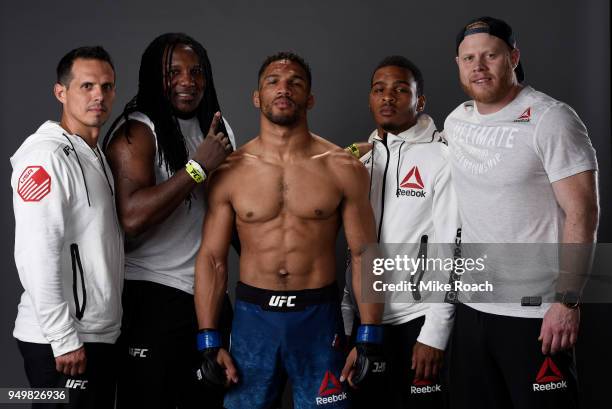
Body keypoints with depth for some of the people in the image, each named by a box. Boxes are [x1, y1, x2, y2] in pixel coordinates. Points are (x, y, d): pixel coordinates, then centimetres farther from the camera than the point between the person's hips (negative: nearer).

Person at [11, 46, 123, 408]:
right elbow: (36, 257, -22)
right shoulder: (47, 155, -14)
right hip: (62, 342, -9)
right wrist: (65, 339, -21)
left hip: (100, 335, 9)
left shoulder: (96, 156, 15)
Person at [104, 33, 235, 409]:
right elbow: (131, 217, -24)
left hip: (209, 291, 7)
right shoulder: (136, 131, -11)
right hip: (152, 295, -6)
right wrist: (198, 166, -21)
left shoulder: (218, 128, 11)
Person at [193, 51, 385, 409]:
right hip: (252, 316, 1)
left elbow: (364, 255, -1)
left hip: (319, 317, -1)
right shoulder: (230, 172, 0)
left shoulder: (343, 169, -2)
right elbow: (212, 258, 3)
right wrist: (209, 342, -2)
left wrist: (370, 339, -5)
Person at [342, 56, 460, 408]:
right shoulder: (359, 158, 10)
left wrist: (435, 333, -14)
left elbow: (450, 248, -11)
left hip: (416, 318, -5)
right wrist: (344, 322, 7)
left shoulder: (441, 158, -7)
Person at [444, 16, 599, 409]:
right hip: (471, 307, 6)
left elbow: (582, 212, -13)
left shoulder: (550, 119, -10)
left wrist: (567, 300, -19)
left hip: (536, 312, -6)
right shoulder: (455, 121, 8)